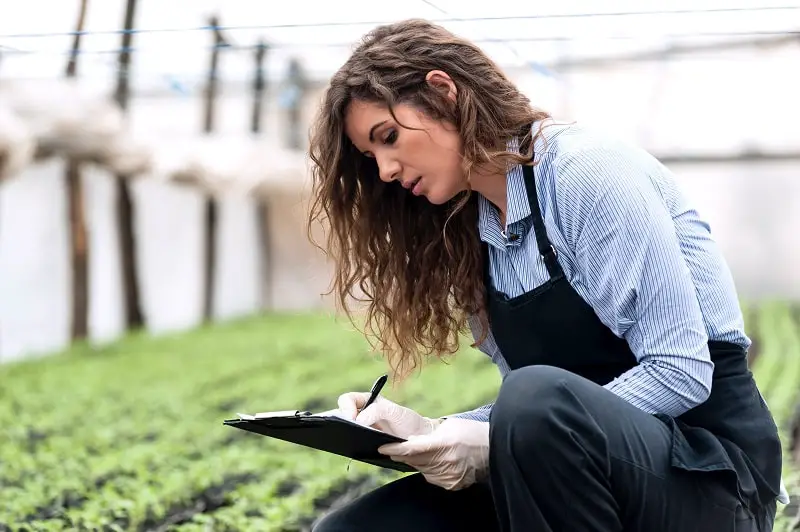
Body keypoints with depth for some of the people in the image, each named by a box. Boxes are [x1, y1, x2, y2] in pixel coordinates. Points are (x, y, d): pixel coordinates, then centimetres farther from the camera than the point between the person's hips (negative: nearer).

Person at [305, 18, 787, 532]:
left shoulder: (587, 170, -15)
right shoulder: (475, 230, 9)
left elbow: (681, 371, -20)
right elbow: (529, 405, 8)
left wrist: (495, 445, -24)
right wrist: (431, 430, -10)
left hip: (710, 468, -6)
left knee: (536, 400, -37)